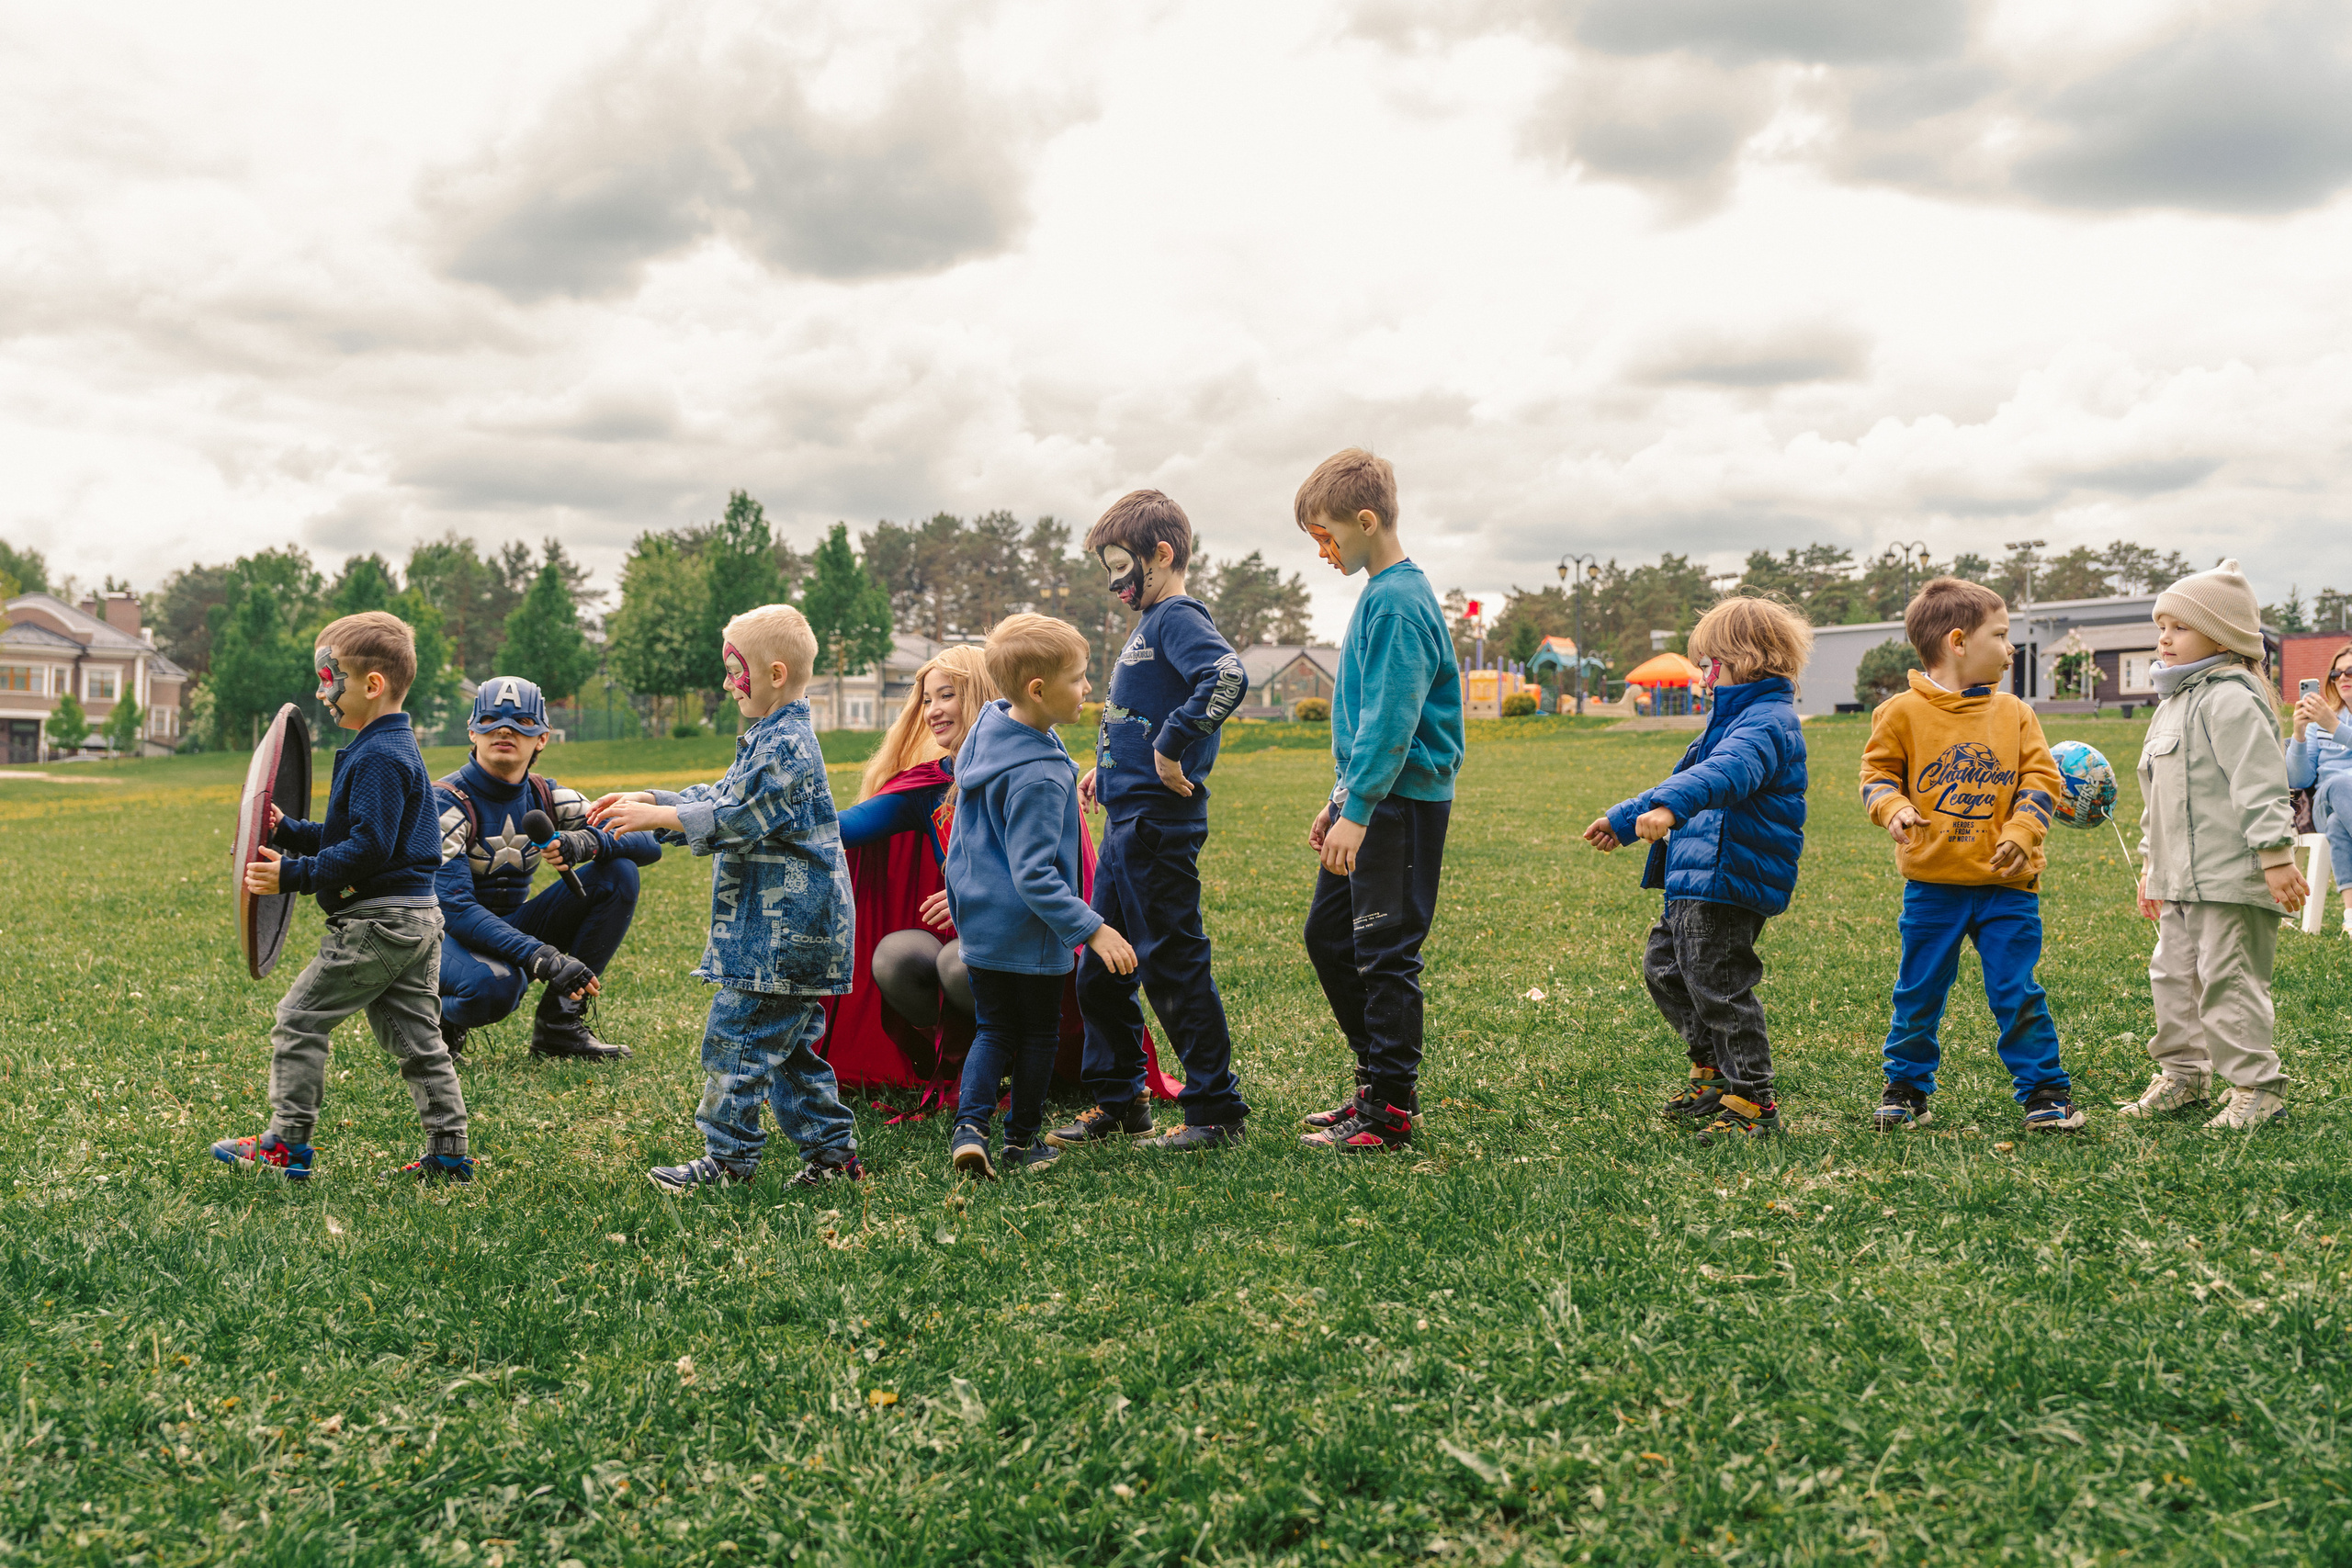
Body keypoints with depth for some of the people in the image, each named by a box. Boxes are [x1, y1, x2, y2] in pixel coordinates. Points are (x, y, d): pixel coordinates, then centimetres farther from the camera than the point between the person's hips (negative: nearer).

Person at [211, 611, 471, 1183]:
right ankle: (449, 1153, 11)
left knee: (299, 1020, 1)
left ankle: (285, 1146, 8)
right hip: (417, 917, 10)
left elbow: (368, 848, -23)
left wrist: (293, 874, -20)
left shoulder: (378, 757, -16)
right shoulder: (399, 748, 16)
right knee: (416, 1038, 11)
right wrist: (287, 832, 15)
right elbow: (346, 835, 24)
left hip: (376, 922, -10)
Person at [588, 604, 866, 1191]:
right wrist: (648, 800, 16)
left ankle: (729, 1158, 3)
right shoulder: (770, 738, 17)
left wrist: (658, 817, -17)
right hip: (790, 929, 11)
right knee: (790, 1044, 14)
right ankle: (832, 1150, 18)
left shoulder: (786, 744, -16)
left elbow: (737, 818, -21)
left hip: (782, 932, -11)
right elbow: (722, 798, 23)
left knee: (736, 1037, -4)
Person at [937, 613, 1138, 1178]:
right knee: (1039, 1032, 12)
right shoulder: (1038, 779, -26)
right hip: (1028, 932, -8)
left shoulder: (988, 726, 1)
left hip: (979, 921, 8)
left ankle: (970, 1127, -1)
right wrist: (1091, 928, -26)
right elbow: (1034, 875, -27)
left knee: (994, 1030, 16)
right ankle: (1021, 1141, 24)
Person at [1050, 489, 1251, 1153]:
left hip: (1159, 824, -10)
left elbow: (1229, 678, -31)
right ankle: (1118, 1102, 25)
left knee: (1174, 967, -3)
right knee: (1099, 971, 14)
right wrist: (1105, 768, 17)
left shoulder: (1178, 618, -12)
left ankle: (1217, 1111, 7)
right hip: (1125, 823, 10)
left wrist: (1171, 747, -26)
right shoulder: (1149, 624, 17)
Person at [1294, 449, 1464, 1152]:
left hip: (1401, 803, -10)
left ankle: (1389, 1112, 5)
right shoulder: (1380, 594, 15)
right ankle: (1379, 1076, 25)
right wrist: (1340, 798, 23)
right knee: (1328, 936, 15)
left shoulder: (1398, 600, -16)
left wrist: (1357, 812, -24)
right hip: (1370, 798, 10)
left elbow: (1391, 720, -23)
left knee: (1386, 953, -3)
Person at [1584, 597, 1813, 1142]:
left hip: (1727, 884, -11)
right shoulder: (1739, 717, 21)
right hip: (1695, 882, 11)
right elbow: (1689, 778, 32)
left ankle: (1753, 1102, 4)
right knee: (1664, 969, 18)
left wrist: (1670, 807, -53)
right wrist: (1623, 820, 39)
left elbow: (1726, 773, -37)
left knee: (1718, 986, -7)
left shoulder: (1768, 722, -16)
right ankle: (1714, 1070, 30)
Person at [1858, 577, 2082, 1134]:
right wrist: (1893, 808, -16)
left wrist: (2022, 831, -14)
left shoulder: (2014, 713, 5)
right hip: (1932, 884, -1)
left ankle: (2045, 1092, 13)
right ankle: (1906, 1088, 24)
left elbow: (2039, 778, 3)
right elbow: (1878, 772, 5)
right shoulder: (1903, 712, -2)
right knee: (1918, 994, 8)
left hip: (2006, 884, 1)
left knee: (2017, 993, 1)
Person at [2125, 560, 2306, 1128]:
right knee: (2173, 974, 14)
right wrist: (2151, 865, 26)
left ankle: (2256, 1086, 2)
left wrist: (2276, 856, -24)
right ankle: (2183, 1073, 27)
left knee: (2228, 980, -7)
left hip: (2231, 878, -10)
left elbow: (2261, 783, -20)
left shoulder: (2230, 700, -13)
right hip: (2180, 879, 10)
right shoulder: (2172, 704, 19)